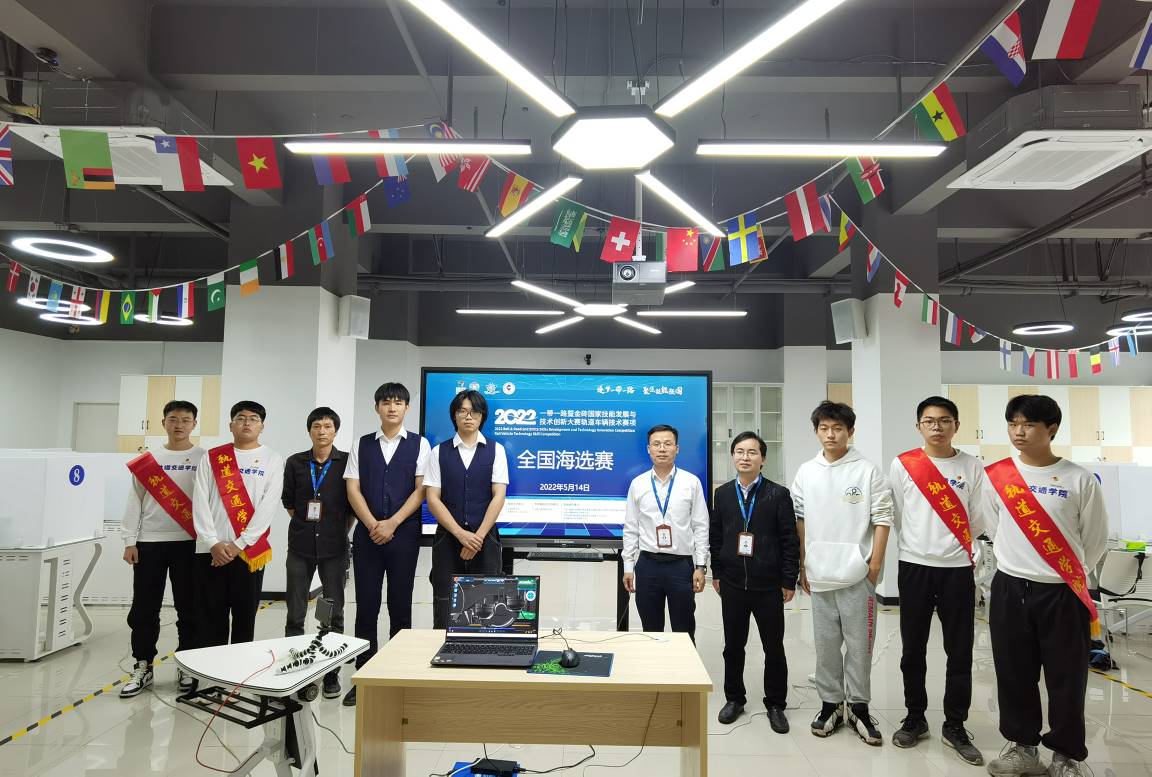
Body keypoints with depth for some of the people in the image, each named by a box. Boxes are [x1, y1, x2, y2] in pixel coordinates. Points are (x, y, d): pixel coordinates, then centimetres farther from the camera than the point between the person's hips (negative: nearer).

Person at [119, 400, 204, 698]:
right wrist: (129, 541, 3)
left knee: (188, 608, 5)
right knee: (144, 608, 6)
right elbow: (135, 501, 9)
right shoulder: (147, 459, 8)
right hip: (150, 542, 2)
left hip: (189, 542, -2)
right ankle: (143, 666, 19)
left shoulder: (205, 458, 1)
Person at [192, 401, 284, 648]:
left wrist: (238, 545, -12)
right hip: (210, 550, 1)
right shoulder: (212, 458, 8)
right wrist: (213, 543, -11)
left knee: (245, 616, 7)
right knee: (209, 618, 6)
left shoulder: (273, 460, 3)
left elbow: (269, 506, -6)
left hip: (249, 550, -1)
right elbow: (200, 502, 1)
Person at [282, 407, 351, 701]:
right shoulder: (295, 463, 5)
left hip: (334, 547, -2)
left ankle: (331, 673, 16)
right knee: (295, 614, 5)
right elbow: (288, 500, 14)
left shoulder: (346, 462, -2)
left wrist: (342, 530, 2)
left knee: (334, 613, 5)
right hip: (300, 547, 2)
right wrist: (303, 525, 9)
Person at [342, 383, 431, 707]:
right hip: (367, 535, 2)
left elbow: (420, 490, -4)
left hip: (404, 535, -1)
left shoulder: (419, 444, 2)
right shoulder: (362, 445, 8)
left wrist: (391, 524, -11)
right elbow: (353, 489, 3)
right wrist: (373, 525, -9)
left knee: (400, 606, 5)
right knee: (366, 606, 5)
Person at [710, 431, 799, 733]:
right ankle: (734, 698, 29)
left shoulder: (778, 494, -5)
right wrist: (716, 573, 7)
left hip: (768, 584, -2)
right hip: (732, 583, 2)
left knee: (774, 646, 8)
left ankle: (775, 704, 24)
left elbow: (790, 540, -5)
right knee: (733, 644, 12)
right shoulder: (722, 494, 5)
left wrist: (789, 581, -6)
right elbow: (715, 536, 9)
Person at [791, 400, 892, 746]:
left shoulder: (867, 471, -6)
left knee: (859, 643, 6)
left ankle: (858, 707, 21)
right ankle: (830, 703, 25)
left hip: (857, 573, -3)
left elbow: (882, 517, -4)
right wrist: (803, 565, 9)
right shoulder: (806, 472, 5)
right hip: (820, 572, 3)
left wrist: (876, 562, -8)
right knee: (825, 643, 12)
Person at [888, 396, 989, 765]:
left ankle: (954, 726, 20)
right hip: (914, 567, 0)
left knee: (960, 652, 6)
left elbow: (978, 520, 5)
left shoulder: (972, 466, 0)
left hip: (957, 568, 1)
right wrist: (919, 545, 10)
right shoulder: (902, 464, -3)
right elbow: (897, 516, 4)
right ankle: (915, 718, 24)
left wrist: (949, 544, 9)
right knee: (913, 650, 9)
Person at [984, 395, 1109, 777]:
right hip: (1009, 589, 2)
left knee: (1066, 678, 7)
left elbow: (1096, 540, 4)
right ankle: (1022, 746, 27)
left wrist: (1068, 576, 11)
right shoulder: (996, 476, 0)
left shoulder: (1080, 480, -6)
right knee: (1013, 675, 11)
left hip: (1062, 593, -2)